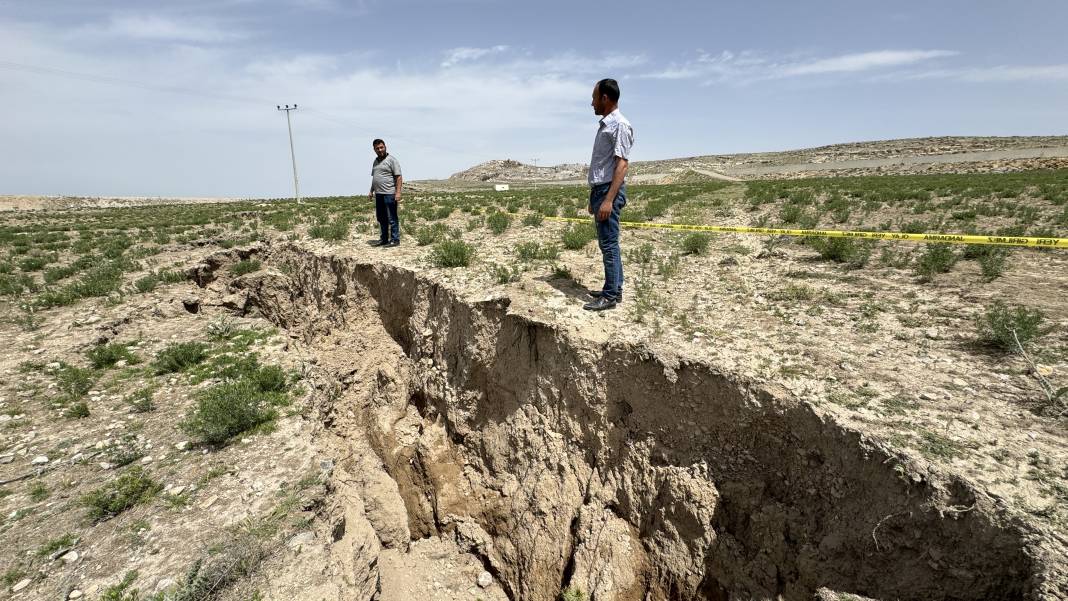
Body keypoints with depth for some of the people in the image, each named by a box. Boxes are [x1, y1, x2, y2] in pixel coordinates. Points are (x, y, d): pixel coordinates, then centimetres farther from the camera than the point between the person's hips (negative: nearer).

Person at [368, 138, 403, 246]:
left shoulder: (391, 159, -4)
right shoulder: (375, 161, 19)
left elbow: (398, 177, -11)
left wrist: (398, 192, -19)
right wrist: (371, 191, 21)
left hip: (389, 194, -8)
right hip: (378, 194, 8)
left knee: (392, 218, -5)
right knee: (381, 218, 12)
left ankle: (395, 240, 0)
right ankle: (383, 239, 20)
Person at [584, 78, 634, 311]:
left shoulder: (620, 125, -10)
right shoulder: (604, 125, 19)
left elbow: (621, 164, -18)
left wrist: (609, 199, -25)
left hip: (609, 191, -10)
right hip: (599, 190, 10)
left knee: (609, 244, -8)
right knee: (606, 243, 12)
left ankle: (610, 295, -3)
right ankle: (614, 289, 20)